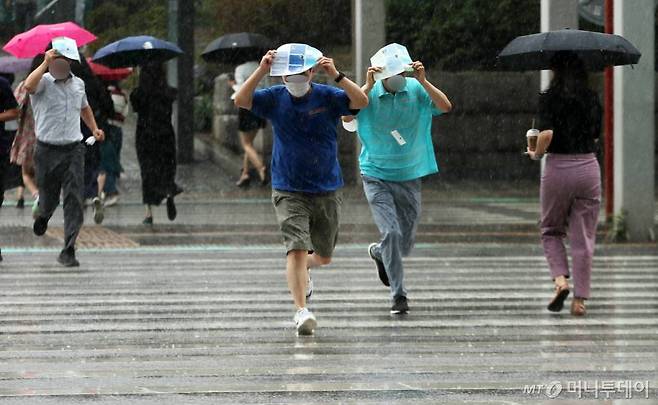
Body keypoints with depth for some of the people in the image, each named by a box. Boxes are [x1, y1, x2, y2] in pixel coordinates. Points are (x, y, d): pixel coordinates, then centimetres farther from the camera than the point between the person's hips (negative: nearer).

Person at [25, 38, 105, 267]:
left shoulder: (78, 84, 11)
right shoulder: (44, 82, -6)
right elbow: (29, 85, -32)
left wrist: (94, 128, 22)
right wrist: (46, 63, -27)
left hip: (74, 149, 3)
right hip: (48, 150, -3)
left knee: (74, 199, -9)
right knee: (49, 197, 10)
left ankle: (69, 250, -8)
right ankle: (43, 215, 48)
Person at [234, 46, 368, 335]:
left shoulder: (327, 97, -4)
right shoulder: (275, 98, -2)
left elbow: (361, 101, -20)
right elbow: (241, 100, -16)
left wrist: (336, 75, -30)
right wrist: (261, 71, -26)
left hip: (326, 189, 2)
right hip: (289, 190, -2)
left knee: (323, 256, 14)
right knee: (297, 249, -18)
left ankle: (302, 270, 48)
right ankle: (301, 311, -19)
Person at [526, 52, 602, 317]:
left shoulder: (549, 98, -7)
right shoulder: (591, 98, 4)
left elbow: (547, 134, -19)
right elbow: (596, 134, 13)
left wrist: (536, 154, -2)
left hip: (557, 168, -2)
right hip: (588, 166, 2)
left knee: (551, 230, 17)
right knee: (583, 236, 7)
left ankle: (560, 280, -4)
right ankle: (580, 298, 5)